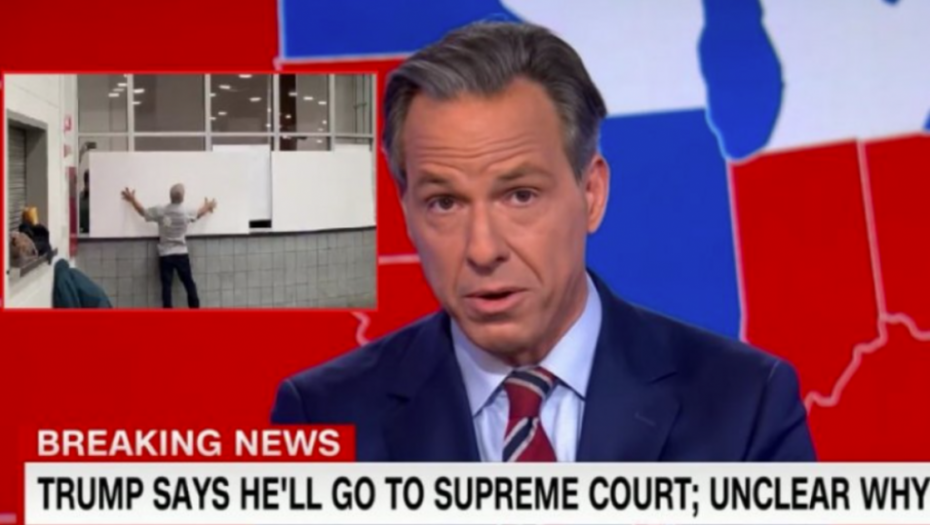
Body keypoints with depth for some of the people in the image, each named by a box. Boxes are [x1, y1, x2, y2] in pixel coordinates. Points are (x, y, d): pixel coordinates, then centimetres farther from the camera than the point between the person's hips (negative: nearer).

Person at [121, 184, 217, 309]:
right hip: (181, 255, 0)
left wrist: (132, 199, 24)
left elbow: (142, 211, 7)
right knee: (189, 284, 8)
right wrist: (207, 207, 43)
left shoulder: (161, 211, -8)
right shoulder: (187, 212, -4)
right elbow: (198, 213, 20)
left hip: (165, 255, 0)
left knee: (166, 286, 1)